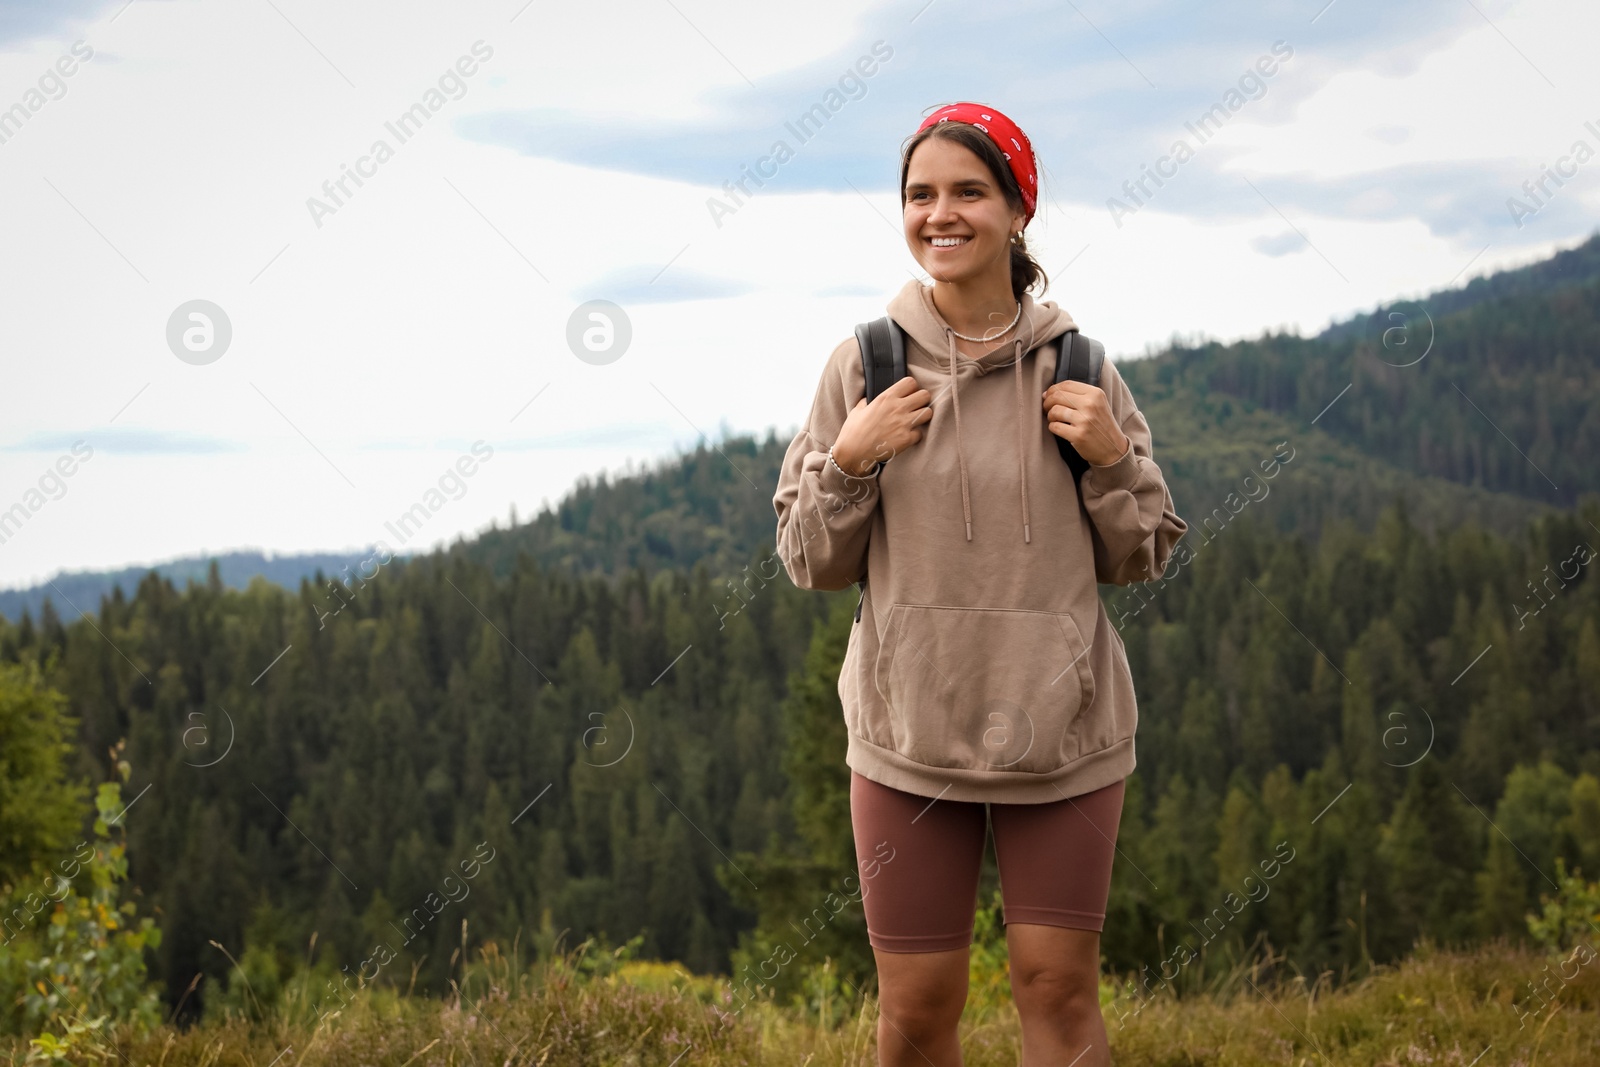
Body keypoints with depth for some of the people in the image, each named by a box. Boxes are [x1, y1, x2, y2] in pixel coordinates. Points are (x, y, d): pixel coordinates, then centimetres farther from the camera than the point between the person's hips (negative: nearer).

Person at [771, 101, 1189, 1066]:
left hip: (1062, 731, 0)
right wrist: (847, 462, -12)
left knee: (1060, 986, 3)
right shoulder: (866, 365, -1)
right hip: (910, 730, 0)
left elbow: (1140, 560, 6)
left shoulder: (1075, 365, 0)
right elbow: (811, 565, 4)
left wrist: (1113, 458, -11)